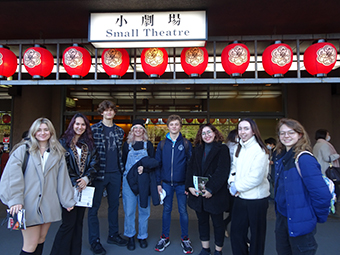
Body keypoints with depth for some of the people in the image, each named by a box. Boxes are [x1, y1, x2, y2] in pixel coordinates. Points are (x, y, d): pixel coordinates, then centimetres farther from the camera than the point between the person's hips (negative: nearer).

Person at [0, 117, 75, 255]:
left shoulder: (57, 153, 10)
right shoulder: (23, 149, 0)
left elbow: (63, 178, 11)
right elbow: (12, 176, -7)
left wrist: (68, 201, 11)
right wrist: (15, 201, -16)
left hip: (48, 204, 4)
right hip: (29, 205, -3)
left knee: (41, 240, 12)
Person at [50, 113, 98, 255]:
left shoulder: (89, 144, 10)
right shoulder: (63, 142, -1)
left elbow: (94, 164, 4)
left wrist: (86, 179, -13)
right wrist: (74, 184, -13)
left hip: (83, 187, 4)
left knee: (79, 221, 11)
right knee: (69, 222, -4)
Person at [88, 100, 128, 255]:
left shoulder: (119, 131, 10)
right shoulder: (93, 129, -3)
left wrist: (122, 169, 10)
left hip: (115, 174, 5)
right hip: (99, 173, -4)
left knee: (114, 205, 15)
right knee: (94, 206, 4)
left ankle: (113, 235, 31)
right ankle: (94, 241, 17)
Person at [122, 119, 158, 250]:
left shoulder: (148, 145, 7)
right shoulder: (127, 145, 9)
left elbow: (154, 163, 2)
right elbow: (123, 162, 11)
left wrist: (144, 168, -15)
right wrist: (125, 173, 0)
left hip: (144, 181, 0)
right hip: (129, 181, 0)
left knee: (144, 210, 6)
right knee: (129, 211, 2)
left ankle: (142, 237, 23)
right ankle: (130, 237, 19)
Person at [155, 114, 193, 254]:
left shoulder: (186, 144, -1)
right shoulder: (162, 144, 3)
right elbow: (158, 164, 5)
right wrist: (158, 183, 1)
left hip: (181, 183, -1)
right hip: (166, 183, 2)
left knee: (183, 210, 8)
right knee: (166, 210, 12)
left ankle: (185, 239, 25)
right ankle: (165, 238, 27)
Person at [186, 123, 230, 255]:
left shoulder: (222, 149, -6)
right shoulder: (197, 149, 10)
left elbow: (222, 171, -14)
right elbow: (190, 169, 6)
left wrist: (211, 189, -19)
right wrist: (190, 186, -7)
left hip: (215, 194, -5)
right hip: (197, 193, 5)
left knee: (218, 223, 10)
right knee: (202, 221, 17)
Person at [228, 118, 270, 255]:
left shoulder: (260, 150, -14)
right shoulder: (239, 149, 8)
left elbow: (256, 177, -18)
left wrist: (237, 187, -11)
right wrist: (232, 182, -6)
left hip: (256, 199, -6)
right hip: (240, 197, 6)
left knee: (256, 234, 12)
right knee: (236, 232, 14)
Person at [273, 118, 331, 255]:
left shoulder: (304, 159, -21)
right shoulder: (280, 157, 4)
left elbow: (322, 194, -23)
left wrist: (318, 217, -9)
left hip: (300, 223, -7)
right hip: (281, 217, 7)